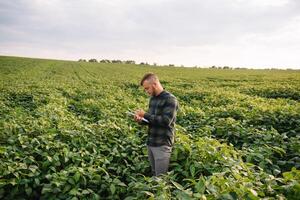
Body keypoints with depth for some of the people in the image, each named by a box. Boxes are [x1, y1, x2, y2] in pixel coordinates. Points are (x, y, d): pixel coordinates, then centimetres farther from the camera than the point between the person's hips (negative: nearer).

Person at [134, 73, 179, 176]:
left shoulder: (170, 99, -13)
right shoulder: (152, 99, 12)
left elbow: (166, 121, -23)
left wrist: (145, 114, -19)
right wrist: (141, 120, 1)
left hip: (162, 144, -8)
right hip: (150, 143, 8)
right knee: (154, 174, 16)